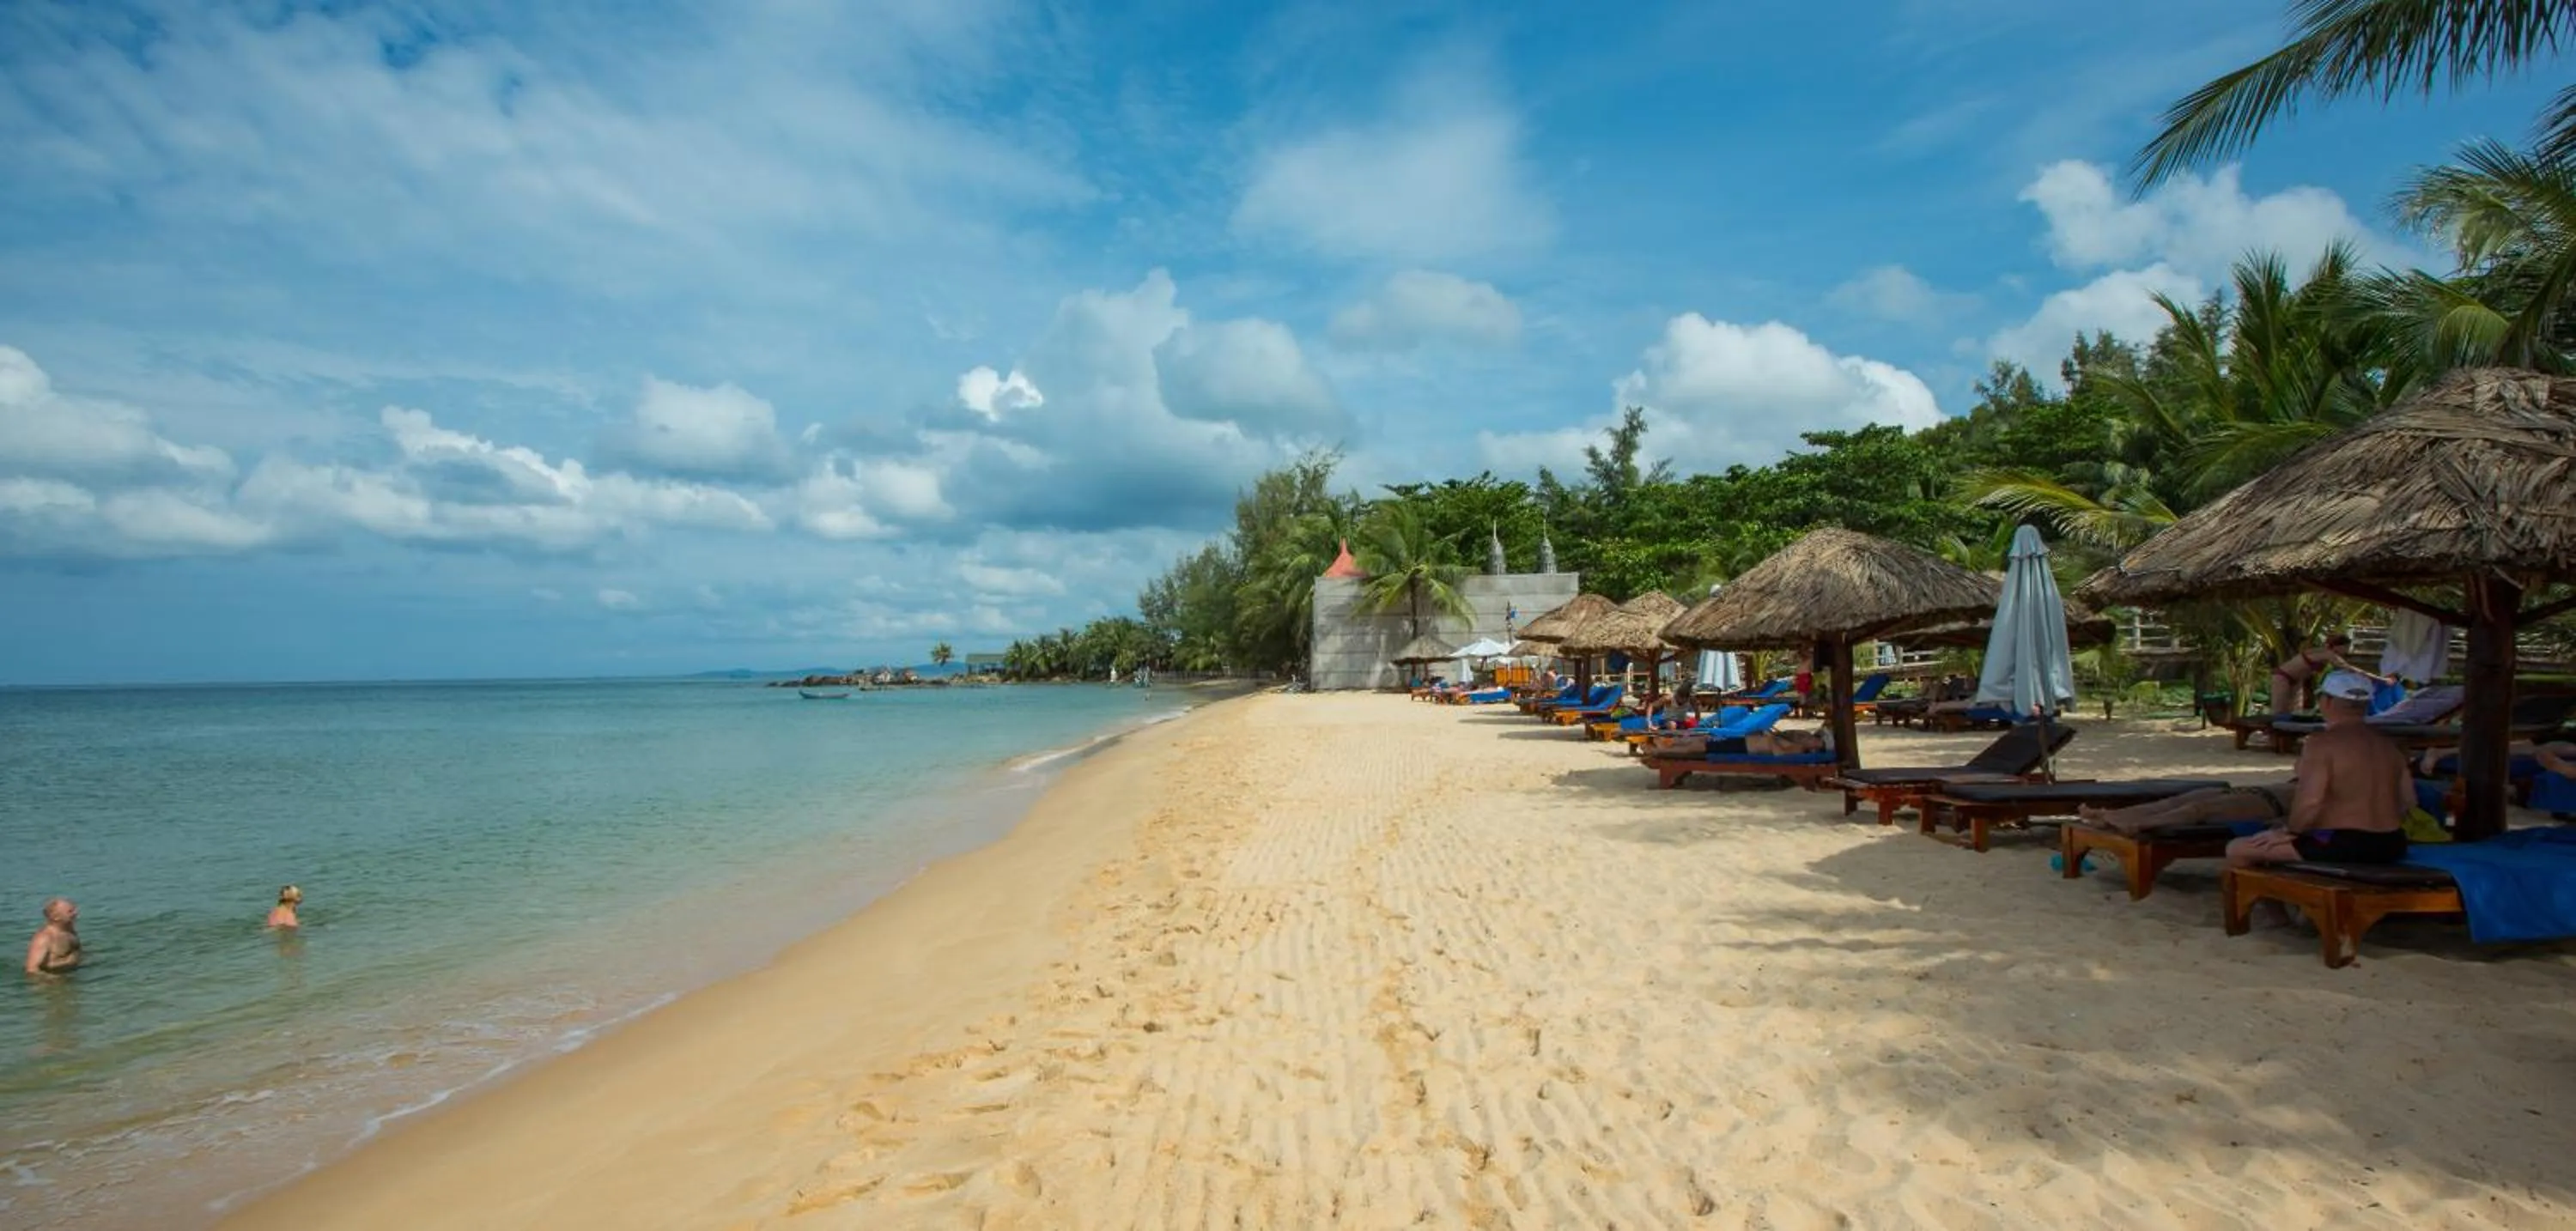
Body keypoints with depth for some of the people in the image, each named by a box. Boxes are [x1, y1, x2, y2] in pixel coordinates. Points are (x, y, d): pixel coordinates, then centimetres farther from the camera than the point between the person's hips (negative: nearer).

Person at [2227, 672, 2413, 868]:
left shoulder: (2321, 743, -15)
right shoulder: (2389, 745, 9)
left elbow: (2309, 803, -24)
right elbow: (2408, 801, 14)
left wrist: (2288, 832, -9)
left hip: (2338, 846, -9)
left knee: (2237, 850, -1)